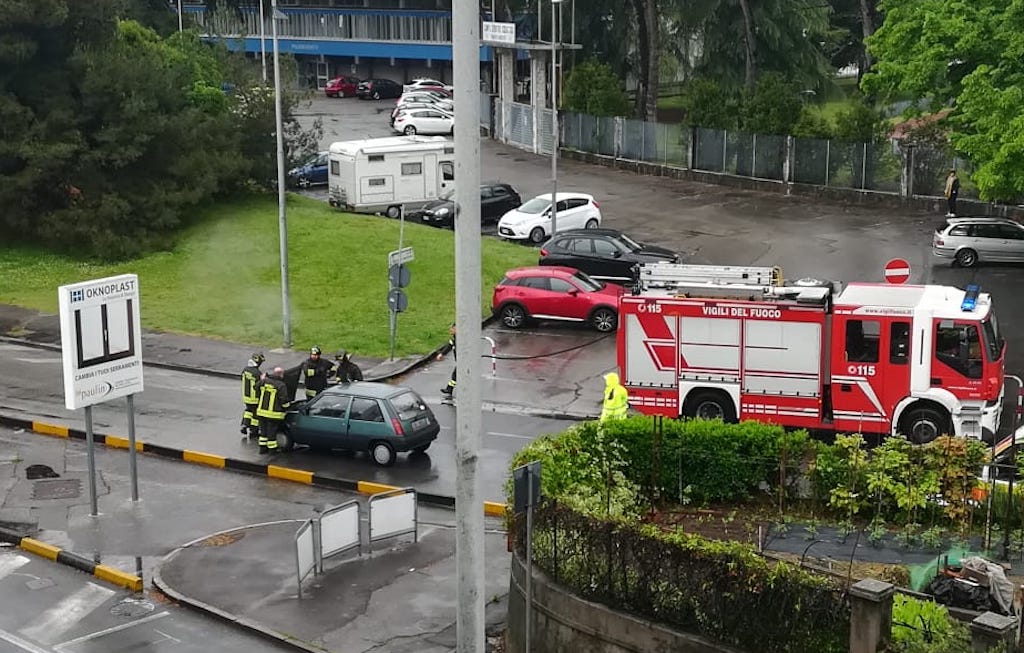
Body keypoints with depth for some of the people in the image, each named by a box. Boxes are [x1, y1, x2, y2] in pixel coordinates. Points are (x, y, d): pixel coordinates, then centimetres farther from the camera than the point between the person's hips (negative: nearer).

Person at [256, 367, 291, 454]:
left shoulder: (264, 381, 2)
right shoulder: (281, 386, -15)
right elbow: (284, 401, -15)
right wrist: (288, 404, 6)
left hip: (261, 411, 6)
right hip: (273, 414, -5)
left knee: (263, 430, 16)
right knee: (272, 432, 3)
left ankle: (262, 448, 23)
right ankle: (272, 449, 11)